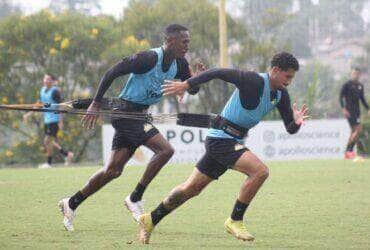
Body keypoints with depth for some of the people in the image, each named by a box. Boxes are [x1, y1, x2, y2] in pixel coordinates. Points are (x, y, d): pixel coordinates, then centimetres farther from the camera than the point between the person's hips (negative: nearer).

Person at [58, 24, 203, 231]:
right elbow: (112, 73, -17)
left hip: (139, 115, 9)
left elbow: (193, 90, 10)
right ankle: (135, 198, -10)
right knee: (165, 150, -20)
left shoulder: (179, 64, 3)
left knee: (113, 170, 10)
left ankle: (72, 204, 20)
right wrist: (96, 104, -16)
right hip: (126, 113, -9)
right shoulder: (149, 58, -21)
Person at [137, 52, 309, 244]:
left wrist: (296, 122, -16)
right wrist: (185, 85, -23)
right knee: (260, 171, -23)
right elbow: (219, 73, -20)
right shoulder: (254, 81, -18)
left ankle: (150, 220, 24)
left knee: (191, 188, 14)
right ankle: (235, 221, -11)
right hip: (221, 139, -9)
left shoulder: (281, 94, 6)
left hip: (233, 141, 9)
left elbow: (290, 129, 7)